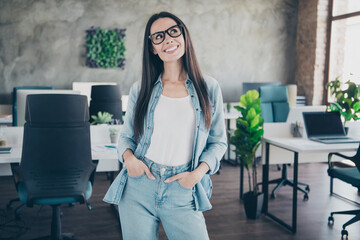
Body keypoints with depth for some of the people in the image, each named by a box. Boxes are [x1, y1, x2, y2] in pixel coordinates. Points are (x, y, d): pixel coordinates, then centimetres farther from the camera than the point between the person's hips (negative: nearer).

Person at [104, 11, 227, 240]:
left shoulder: (209, 88, 2)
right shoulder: (140, 90, 5)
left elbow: (218, 141, 7)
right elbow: (126, 136, 13)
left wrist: (198, 172, -9)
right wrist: (128, 157, -9)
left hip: (183, 193, -1)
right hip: (137, 189, 1)